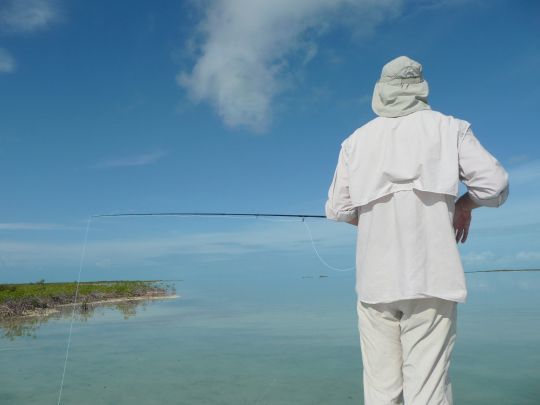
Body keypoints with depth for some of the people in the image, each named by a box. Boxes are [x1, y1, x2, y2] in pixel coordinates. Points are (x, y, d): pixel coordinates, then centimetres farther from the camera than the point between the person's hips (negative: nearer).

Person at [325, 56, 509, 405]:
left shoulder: (356, 140, 11)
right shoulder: (448, 128, 6)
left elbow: (337, 209, 9)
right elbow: (495, 185, -1)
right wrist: (465, 204, 18)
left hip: (375, 278, 2)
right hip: (430, 277, -1)